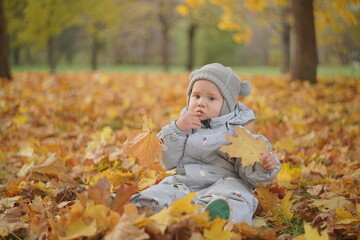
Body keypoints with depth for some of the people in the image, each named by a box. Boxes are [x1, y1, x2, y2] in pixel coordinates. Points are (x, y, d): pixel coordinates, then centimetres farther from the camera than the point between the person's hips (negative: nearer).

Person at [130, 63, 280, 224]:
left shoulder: (236, 132, 8)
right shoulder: (182, 125, 17)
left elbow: (249, 171, 1)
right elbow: (168, 162, 8)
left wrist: (264, 167, -22)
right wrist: (177, 129, -3)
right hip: (184, 184, 5)